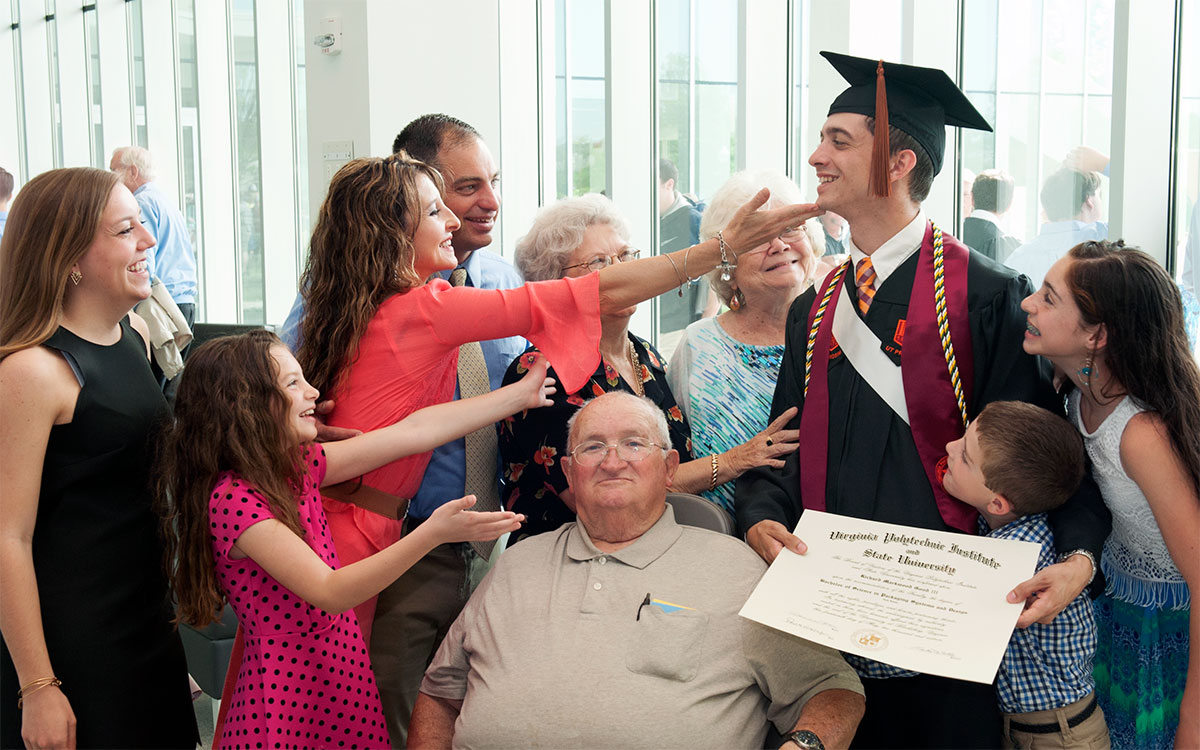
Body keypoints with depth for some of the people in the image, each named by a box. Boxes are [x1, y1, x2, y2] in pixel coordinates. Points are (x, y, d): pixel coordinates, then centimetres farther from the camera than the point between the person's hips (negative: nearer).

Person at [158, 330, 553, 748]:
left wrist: (522, 393, 6)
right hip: (289, 702, -8)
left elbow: (413, 431, 6)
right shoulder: (231, 499, -19)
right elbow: (329, 593, -25)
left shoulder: (298, 466, 5)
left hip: (346, 682, 8)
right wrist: (433, 533, -34)